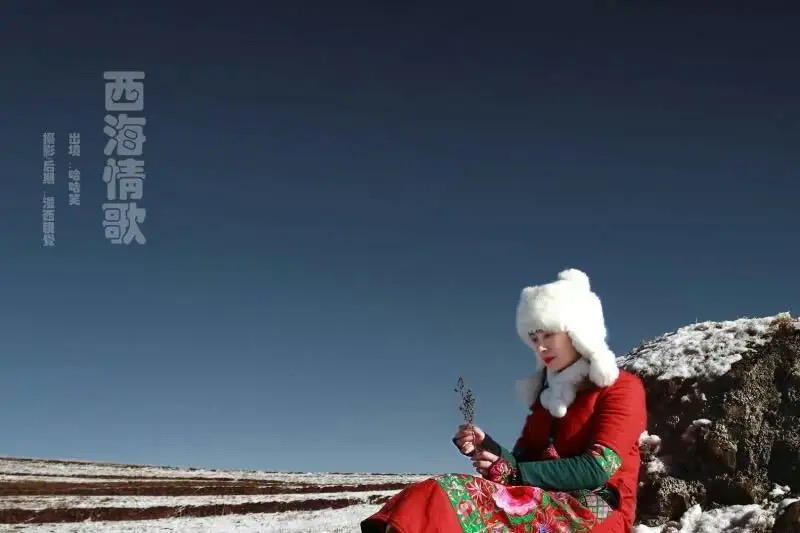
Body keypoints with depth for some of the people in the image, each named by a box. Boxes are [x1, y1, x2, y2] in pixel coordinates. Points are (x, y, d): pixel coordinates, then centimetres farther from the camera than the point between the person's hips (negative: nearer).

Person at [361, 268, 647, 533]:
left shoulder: (622, 387, 3)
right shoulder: (547, 392, 24)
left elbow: (597, 468, -11)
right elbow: (522, 462, 15)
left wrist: (513, 472, -13)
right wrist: (486, 447, -6)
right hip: (544, 504, 6)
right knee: (446, 496, -26)